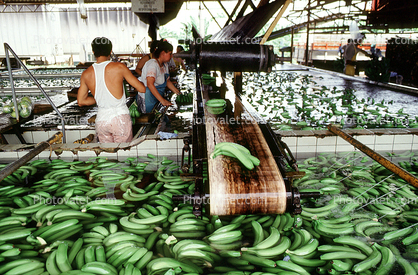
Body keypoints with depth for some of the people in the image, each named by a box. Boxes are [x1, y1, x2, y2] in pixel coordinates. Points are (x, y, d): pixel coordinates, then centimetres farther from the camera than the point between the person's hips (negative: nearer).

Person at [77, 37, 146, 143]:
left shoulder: (86, 74, 3)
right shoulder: (119, 67, -8)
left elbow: (81, 101, 12)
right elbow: (142, 89, -4)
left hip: (101, 121, 4)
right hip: (120, 117, -3)